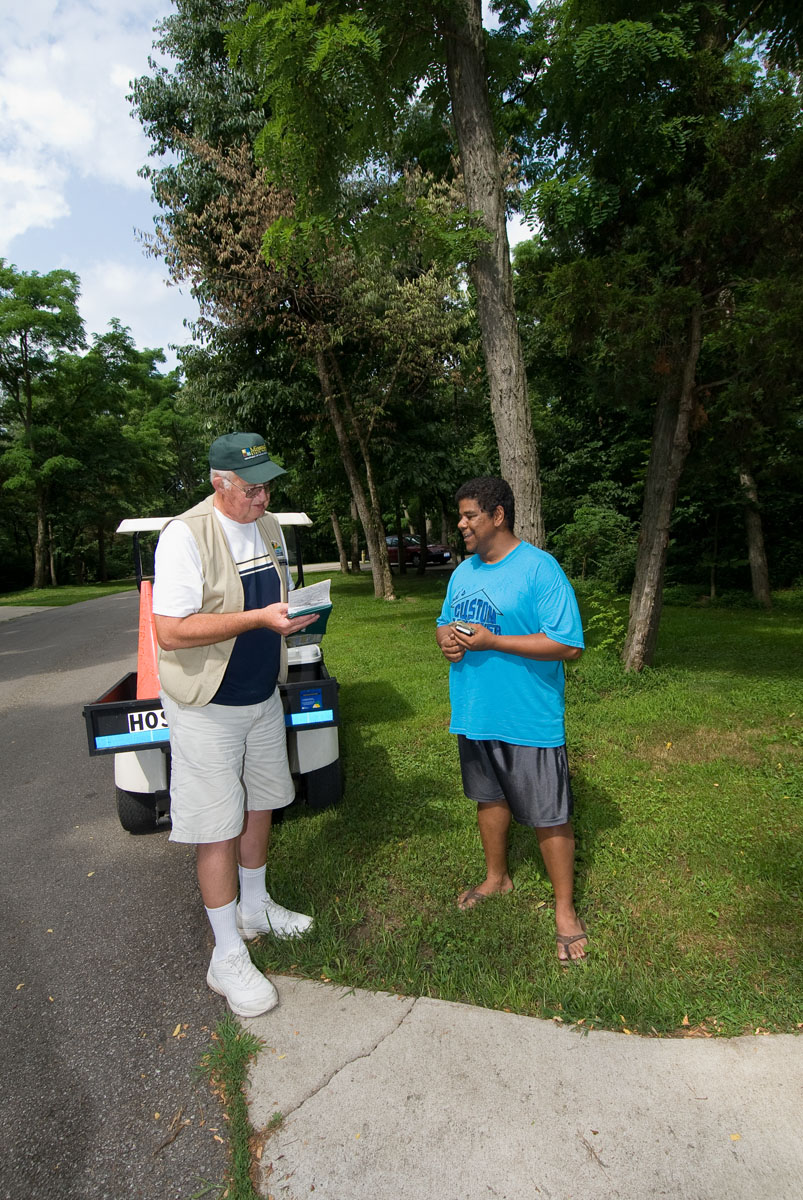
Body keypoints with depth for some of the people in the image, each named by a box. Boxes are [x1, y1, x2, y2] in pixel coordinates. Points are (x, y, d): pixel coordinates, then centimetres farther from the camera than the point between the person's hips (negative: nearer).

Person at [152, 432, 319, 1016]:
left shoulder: (270, 527, 6)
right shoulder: (185, 535, -19)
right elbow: (171, 632, -26)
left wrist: (296, 614, 1)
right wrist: (259, 618, -29)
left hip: (263, 698, 7)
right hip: (208, 707, -7)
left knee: (259, 807, 19)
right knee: (219, 829, 2)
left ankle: (255, 907, 42)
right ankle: (228, 957, 19)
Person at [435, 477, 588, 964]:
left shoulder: (540, 568, -16)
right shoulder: (463, 571, 8)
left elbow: (569, 645, -21)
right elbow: (446, 624, 20)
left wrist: (491, 641, -24)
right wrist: (447, 636, -6)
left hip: (529, 719, -7)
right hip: (475, 715, 7)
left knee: (549, 816, 6)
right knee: (490, 797, 23)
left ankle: (565, 911, 26)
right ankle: (497, 878, 45)